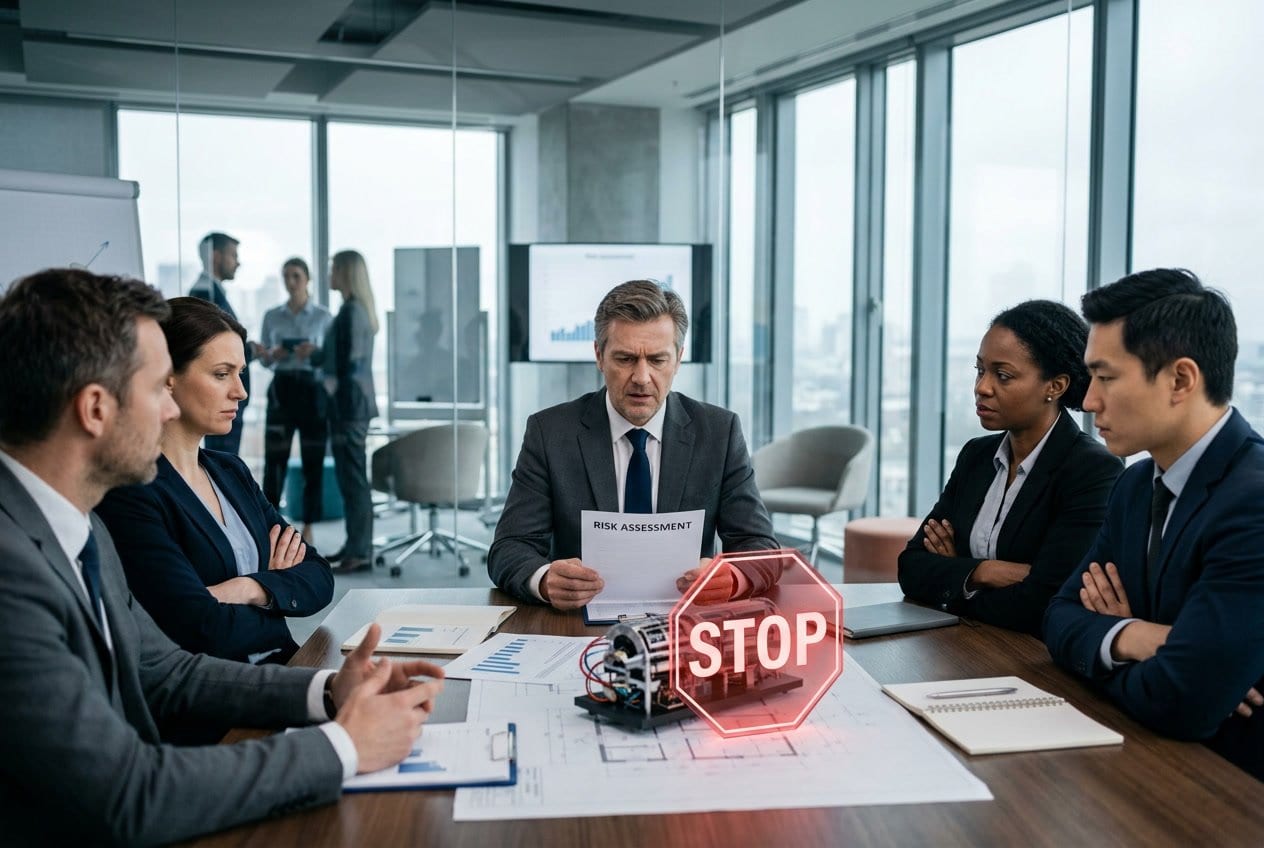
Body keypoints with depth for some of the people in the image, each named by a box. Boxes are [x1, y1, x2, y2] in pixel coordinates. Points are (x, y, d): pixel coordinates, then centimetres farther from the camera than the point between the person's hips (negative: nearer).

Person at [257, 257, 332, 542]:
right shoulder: (271, 316, 9)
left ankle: (307, 529, 11)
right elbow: (263, 359, 11)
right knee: (274, 459, -1)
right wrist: (273, 354, -11)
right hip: (282, 389, 2)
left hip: (313, 390, -1)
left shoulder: (323, 316, 2)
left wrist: (315, 353, -18)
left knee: (313, 461, 2)